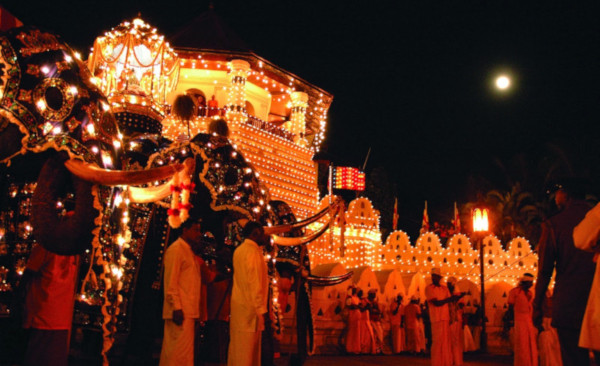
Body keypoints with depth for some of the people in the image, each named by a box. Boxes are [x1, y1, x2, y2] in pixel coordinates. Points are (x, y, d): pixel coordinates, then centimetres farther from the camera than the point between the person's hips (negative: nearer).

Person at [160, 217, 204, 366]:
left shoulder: (190, 252, 21)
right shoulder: (176, 249, -6)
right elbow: (171, 282, -13)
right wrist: (176, 307, -19)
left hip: (189, 311, 9)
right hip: (181, 311, -9)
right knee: (180, 350, -9)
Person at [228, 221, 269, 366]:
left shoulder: (239, 250, 15)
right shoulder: (252, 251, -13)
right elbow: (254, 282, -19)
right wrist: (262, 309, -19)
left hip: (239, 304, 9)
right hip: (249, 306, -9)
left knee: (237, 345, 12)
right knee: (246, 348, -6)